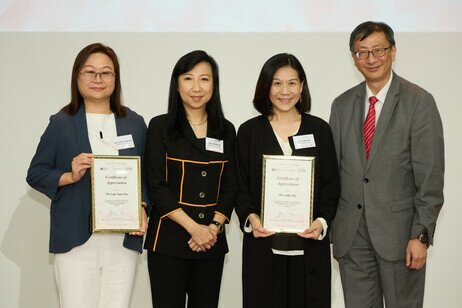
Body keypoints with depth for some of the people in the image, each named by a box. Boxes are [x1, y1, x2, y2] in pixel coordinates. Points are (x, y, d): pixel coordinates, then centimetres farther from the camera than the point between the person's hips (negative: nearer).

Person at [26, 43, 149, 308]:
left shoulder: (135, 123, 10)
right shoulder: (61, 123, 4)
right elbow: (36, 174, 6)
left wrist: (142, 208, -3)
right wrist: (70, 176, -12)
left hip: (124, 240, 2)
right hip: (77, 240, -2)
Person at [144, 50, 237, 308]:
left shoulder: (226, 131, 9)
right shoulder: (160, 127, 0)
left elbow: (230, 187, 7)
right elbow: (156, 187, -7)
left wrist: (214, 226, -8)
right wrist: (194, 227, -13)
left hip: (212, 241, 3)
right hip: (169, 240, -3)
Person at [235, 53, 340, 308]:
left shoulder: (319, 130, 7)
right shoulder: (249, 132, 6)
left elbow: (331, 187, 7)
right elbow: (239, 187, 6)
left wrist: (322, 222, -9)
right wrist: (250, 217, -13)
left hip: (310, 242, 1)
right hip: (263, 243, 0)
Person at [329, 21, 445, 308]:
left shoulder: (420, 102, -6)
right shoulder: (342, 104, 8)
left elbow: (430, 177, -9)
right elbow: (333, 168, 11)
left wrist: (421, 235, -13)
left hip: (398, 230, -3)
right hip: (350, 233, 4)